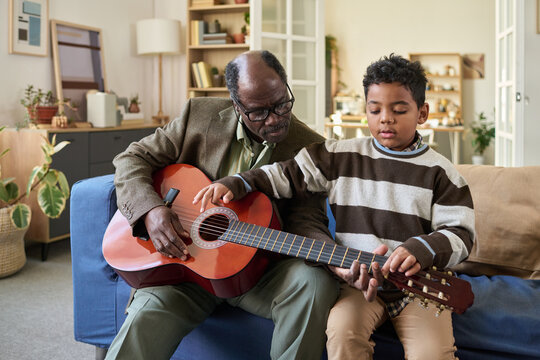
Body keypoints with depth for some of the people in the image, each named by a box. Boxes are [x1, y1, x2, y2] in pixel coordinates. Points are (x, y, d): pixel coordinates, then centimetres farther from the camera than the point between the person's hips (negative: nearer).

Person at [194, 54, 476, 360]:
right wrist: (234, 185, -7)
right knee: (342, 332, -25)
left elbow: (461, 233, -4)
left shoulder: (439, 172, 1)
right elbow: (288, 174, 7)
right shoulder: (342, 157, 6)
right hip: (357, 282, 1)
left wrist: (420, 250, -26)